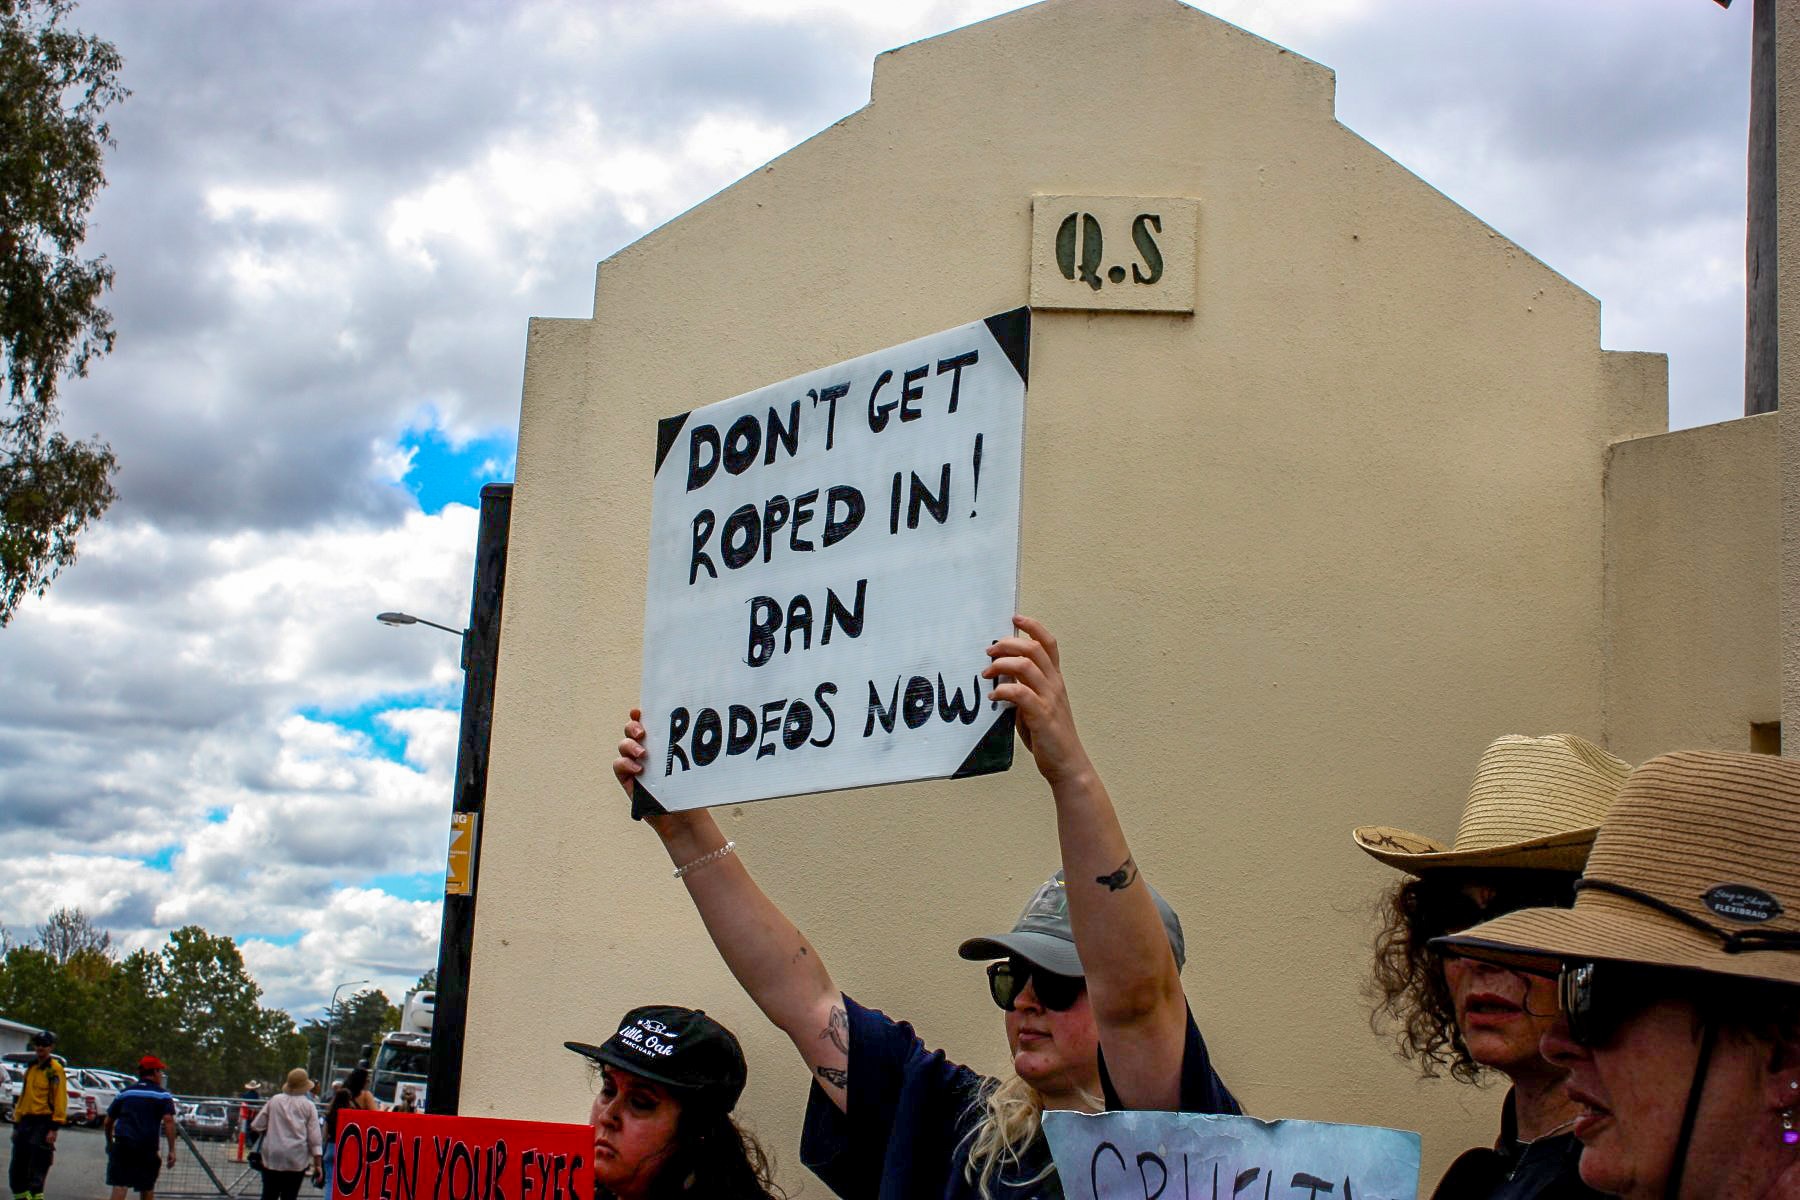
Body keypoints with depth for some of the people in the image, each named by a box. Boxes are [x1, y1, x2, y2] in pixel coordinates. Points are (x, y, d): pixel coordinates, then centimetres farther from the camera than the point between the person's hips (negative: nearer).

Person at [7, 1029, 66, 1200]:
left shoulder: (55, 1069, -7)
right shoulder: (31, 1068, 17)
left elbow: (60, 1100, -12)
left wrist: (54, 1128, -17)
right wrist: (16, 1123, 18)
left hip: (43, 1123, -8)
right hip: (26, 1121, 8)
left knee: (37, 1169, -9)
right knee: (17, 1167, 8)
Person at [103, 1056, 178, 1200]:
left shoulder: (124, 1093, 15)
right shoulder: (162, 1094, 3)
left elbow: (107, 1122, 16)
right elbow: (168, 1120, -10)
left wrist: (110, 1144, 32)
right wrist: (172, 1150, -10)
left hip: (122, 1145, 2)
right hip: (147, 1149, -2)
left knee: (120, 1186, -6)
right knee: (148, 1188, 15)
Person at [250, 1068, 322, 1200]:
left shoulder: (275, 1100, 4)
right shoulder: (309, 1106, -1)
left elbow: (256, 1126, 5)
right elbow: (314, 1138, -3)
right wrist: (318, 1164, 1)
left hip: (272, 1157, 1)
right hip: (297, 1160, -1)